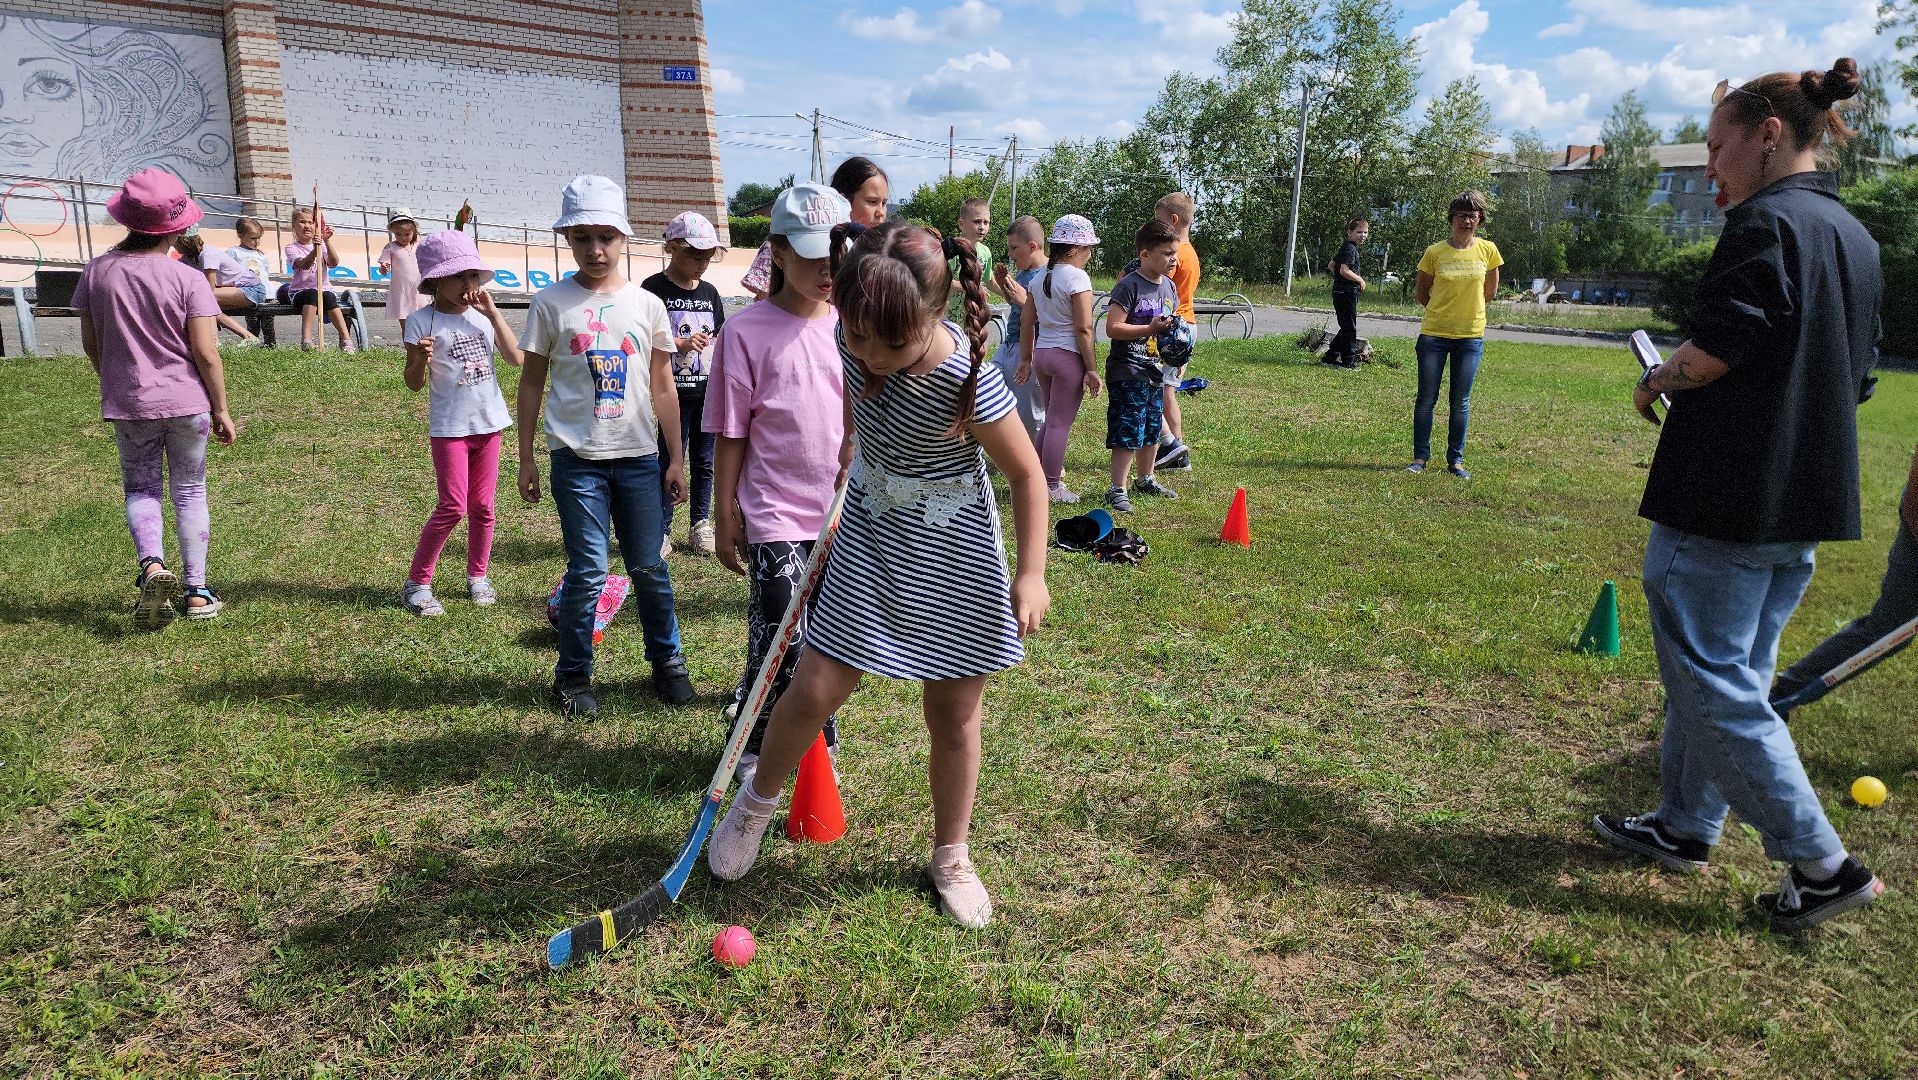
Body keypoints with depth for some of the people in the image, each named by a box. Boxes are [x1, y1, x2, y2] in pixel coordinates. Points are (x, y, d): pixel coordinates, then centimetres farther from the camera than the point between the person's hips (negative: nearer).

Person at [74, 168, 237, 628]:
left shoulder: (97, 272, -1)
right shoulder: (188, 279, -12)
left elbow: (90, 341, 8)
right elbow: (206, 353, -13)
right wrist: (221, 411, -4)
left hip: (127, 404, 2)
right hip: (186, 401, -2)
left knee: (140, 487, 15)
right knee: (190, 493, 10)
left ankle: (151, 564, -12)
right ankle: (196, 592, 13)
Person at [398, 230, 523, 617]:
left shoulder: (483, 314, 5)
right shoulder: (422, 321, -8)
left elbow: (515, 357, -6)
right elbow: (414, 383, -6)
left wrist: (492, 312, -10)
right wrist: (421, 359, -28)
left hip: (488, 421, 4)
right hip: (449, 426, -4)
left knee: (482, 506, 10)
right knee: (452, 507, -7)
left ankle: (477, 577, 24)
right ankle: (416, 583, 5)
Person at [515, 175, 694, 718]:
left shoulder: (647, 305, 5)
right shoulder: (551, 303, 1)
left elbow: (663, 387, 8)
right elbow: (532, 382, 6)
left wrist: (675, 460, 7)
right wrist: (526, 458, 4)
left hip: (638, 456, 2)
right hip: (576, 457, -1)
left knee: (648, 566, 8)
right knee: (587, 571, -2)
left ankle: (667, 660, 26)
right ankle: (573, 677, 16)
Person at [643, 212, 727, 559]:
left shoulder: (709, 292, 11)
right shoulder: (655, 288, -6)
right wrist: (680, 343, -22)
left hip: (708, 391, 5)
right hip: (674, 391, -5)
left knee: (704, 461, 11)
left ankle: (700, 526, 23)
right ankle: (661, 530, 10)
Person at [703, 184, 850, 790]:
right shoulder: (747, 331, -6)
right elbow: (731, 436, -3)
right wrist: (726, 519, -1)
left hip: (844, 514, 4)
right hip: (776, 517, -4)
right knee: (781, 644, -3)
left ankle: (818, 741, 33)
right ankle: (751, 746, 22)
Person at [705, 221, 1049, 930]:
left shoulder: (968, 380, -28)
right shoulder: (853, 340, -13)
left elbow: (1026, 473, -15)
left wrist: (1031, 573, -14)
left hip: (954, 555, -3)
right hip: (870, 535, 3)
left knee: (954, 713, 9)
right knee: (815, 690, -1)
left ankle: (951, 858, 31)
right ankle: (756, 801, 29)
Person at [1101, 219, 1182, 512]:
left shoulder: (1169, 287, 11)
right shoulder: (1129, 286, -14)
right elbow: (1113, 328, -20)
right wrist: (1151, 329, -25)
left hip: (1154, 370, 8)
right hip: (1127, 371, -8)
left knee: (1152, 429, 18)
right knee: (1128, 433, -8)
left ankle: (1146, 480, 34)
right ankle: (1117, 490, -1)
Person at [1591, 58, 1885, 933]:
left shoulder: (1766, 223, -12)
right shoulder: (1856, 239, 16)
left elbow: (1714, 351, -21)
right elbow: (1855, 379, 20)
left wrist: (1655, 381, -2)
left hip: (1726, 502, -10)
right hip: (1809, 503, 10)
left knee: (1712, 682, 0)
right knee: (1733, 672, 17)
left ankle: (1823, 865, 5)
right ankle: (1685, 826, 29)